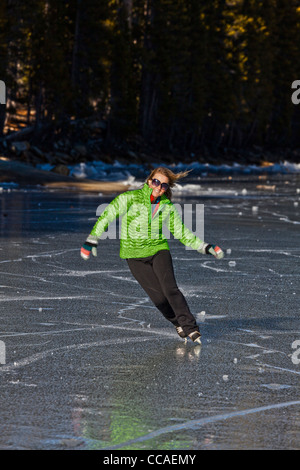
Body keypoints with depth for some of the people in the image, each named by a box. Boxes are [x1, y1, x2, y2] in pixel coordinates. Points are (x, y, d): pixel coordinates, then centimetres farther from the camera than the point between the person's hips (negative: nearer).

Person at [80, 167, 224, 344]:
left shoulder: (168, 207, 4)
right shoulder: (130, 198, -7)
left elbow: (182, 232, 12)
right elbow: (108, 215, -6)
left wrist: (205, 247, 6)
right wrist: (92, 240, -11)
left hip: (159, 250, 2)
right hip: (135, 254, -2)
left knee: (170, 289, -19)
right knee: (158, 296, -10)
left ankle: (190, 328, -14)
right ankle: (179, 324, 12)